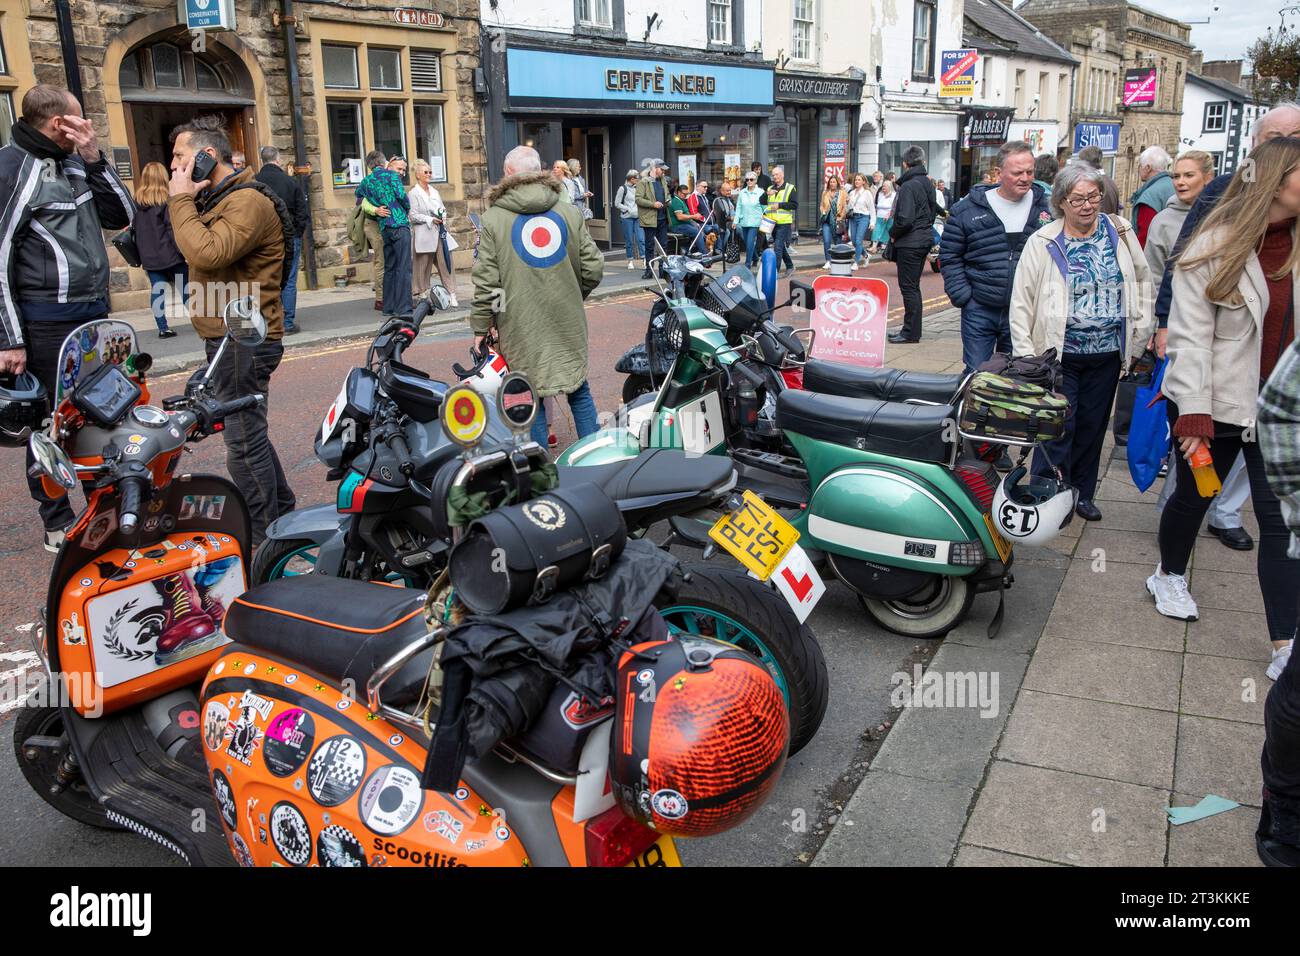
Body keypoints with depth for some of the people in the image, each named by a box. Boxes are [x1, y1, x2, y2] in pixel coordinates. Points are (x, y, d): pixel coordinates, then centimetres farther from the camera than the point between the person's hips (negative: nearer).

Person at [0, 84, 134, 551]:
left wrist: (95, 160, -1)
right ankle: (58, 523, 16)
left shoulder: (74, 164, 11)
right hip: (46, 324, -7)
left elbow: (121, 217, 13)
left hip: (94, 315, 7)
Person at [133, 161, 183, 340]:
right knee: (186, 288, 4)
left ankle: (163, 327, 3)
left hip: (149, 257, 4)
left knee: (156, 290, 6)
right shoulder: (166, 201, -9)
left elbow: (134, 228, 12)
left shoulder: (137, 202, 7)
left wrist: (140, 255, 18)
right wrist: (183, 251, -10)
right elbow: (173, 228, -13)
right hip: (169, 254, -4)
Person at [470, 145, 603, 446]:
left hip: (521, 323, -2)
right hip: (567, 320, 3)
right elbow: (593, 267, 2)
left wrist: (480, 327, 1)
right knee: (579, 388, 14)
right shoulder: (569, 212, 3)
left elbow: (486, 280, -8)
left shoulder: (493, 218, -5)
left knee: (531, 396, 8)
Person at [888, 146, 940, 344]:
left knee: (909, 287, -3)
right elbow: (934, 210, 20)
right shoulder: (928, 183, 10)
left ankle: (911, 333, 0)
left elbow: (905, 218, -24)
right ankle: (912, 329, 22)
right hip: (925, 239, 9)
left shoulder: (908, 186, -18)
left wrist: (892, 233, -8)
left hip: (910, 243, -9)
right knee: (913, 287, 15)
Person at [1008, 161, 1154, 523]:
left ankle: (1082, 493, 28)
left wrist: (1141, 328, 11)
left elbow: (1142, 278, 17)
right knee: (1058, 428, -5)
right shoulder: (1043, 243, -6)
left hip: (1107, 354, 4)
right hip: (1059, 354, -4)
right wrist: (1026, 357, -10)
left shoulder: (1120, 233, 4)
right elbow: (1021, 303, -6)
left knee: (1092, 426, 13)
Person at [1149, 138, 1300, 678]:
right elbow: (1191, 337, -13)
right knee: (1193, 496, 16)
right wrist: (1192, 415, -18)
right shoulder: (1216, 247, -10)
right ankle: (1169, 576, 44)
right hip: (1218, 404, -3)